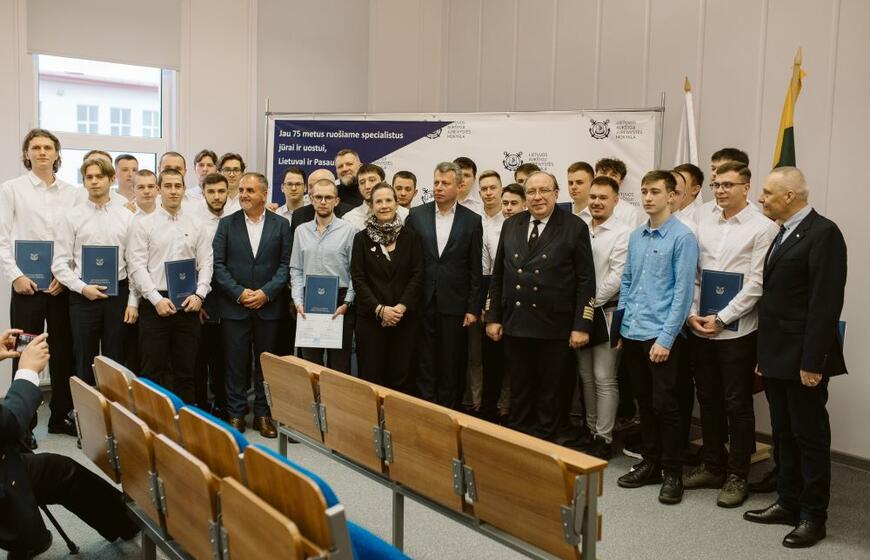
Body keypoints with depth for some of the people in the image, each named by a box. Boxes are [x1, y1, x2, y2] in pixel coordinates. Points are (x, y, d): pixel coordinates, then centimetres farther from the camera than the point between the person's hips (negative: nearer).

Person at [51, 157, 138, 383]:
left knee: (115, 362, 8)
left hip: (119, 294, 1)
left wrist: (133, 302, -2)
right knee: (85, 363, 7)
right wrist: (82, 288, -14)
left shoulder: (126, 217, 5)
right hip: (83, 297, -1)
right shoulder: (70, 217, 2)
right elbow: (60, 264, -1)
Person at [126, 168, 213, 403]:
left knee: (185, 370, 9)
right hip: (155, 303, -2)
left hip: (188, 304, 2)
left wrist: (199, 294, -8)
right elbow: (137, 266, -6)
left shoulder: (196, 224, 8)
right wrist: (157, 299, -13)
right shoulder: (143, 224, 1)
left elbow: (206, 263, 6)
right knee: (153, 369, 2)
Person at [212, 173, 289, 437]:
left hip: (269, 306, 0)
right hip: (234, 306, 0)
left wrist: (266, 292, -12)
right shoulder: (227, 224, 4)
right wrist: (239, 293, -11)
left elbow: (286, 264, -1)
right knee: (235, 363, 5)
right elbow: (218, 264, 0)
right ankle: (235, 414, 17)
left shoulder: (281, 224, 3)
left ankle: (263, 414, 19)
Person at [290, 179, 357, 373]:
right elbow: (296, 270, 10)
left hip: (339, 304, -3)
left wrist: (346, 303, -10)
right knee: (310, 364, 8)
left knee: (339, 365, 2)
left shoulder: (348, 230, -2)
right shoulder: (301, 231, 9)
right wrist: (298, 301, -1)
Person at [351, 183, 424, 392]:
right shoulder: (362, 238, 4)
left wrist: (402, 307, -12)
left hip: (405, 318, 0)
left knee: (402, 378, 2)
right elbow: (358, 279, -1)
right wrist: (380, 309, -12)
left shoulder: (411, 237, 5)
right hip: (371, 318, 0)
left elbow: (417, 276, 0)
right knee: (371, 378, 2)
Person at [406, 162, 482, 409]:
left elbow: (475, 269, 1)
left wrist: (473, 308, -2)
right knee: (425, 362, 7)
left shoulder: (472, 220, 1)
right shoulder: (416, 215, 4)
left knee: (452, 365, 7)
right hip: (422, 302, 1)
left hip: (455, 304, -1)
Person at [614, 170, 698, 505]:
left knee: (664, 405, 1)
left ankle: (672, 473, 16)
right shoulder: (635, 237, 10)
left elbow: (683, 291, -13)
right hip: (632, 334, 6)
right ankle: (650, 463, 29)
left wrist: (665, 338, -16)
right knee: (644, 402, 15)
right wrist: (621, 327, 12)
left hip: (661, 335, -6)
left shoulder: (682, 238, -10)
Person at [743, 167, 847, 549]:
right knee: (784, 436, 16)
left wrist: (813, 362, -21)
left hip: (802, 359, -8)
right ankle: (788, 504, 29)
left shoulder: (823, 233, -13)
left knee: (810, 438, 4)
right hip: (777, 357, 9)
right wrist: (764, 355, 15)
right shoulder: (784, 234, 14)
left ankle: (813, 517, 16)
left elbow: (826, 303, -19)